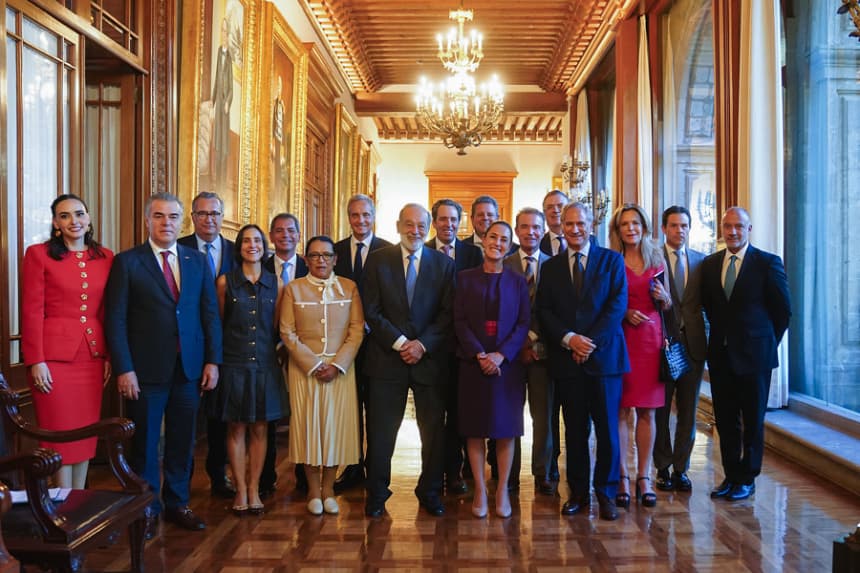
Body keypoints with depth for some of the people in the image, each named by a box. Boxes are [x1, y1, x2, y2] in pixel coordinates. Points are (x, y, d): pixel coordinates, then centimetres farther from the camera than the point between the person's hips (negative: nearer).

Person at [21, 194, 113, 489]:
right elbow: (31, 311, -7)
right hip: (54, 356, -4)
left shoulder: (105, 257, 8)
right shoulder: (38, 254, -3)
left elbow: (108, 312, 9)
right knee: (60, 434, 4)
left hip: (93, 356, 4)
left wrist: (110, 355, 5)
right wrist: (36, 361, -11)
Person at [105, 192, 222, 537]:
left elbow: (210, 314, 7)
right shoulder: (127, 262, -2)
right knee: (145, 442, 9)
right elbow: (115, 320, -5)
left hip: (189, 368, 3)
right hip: (146, 369, -3)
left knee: (182, 441, 12)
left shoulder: (198, 261, 8)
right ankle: (147, 509, 25)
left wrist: (213, 361, 1)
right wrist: (123, 369, -11)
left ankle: (177, 504, 27)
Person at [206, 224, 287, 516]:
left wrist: (271, 349, 5)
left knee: (259, 429, 7)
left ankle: (254, 489, 18)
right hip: (233, 364, -2)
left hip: (265, 364, 2)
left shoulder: (275, 283, 4)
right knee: (236, 429, 5)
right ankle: (241, 490, 16)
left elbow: (276, 326, 10)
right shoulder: (225, 281, -1)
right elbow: (217, 324, 6)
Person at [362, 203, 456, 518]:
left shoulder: (444, 264, 6)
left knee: (434, 430, 8)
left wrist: (422, 344, -10)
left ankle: (430, 492, 24)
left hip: (430, 359, 1)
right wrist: (399, 343, -11)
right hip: (387, 359, -1)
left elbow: (447, 314, 2)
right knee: (381, 430, 5)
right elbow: (372, 311, -2)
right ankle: (377, 494, 19)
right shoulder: (378, 260, 3)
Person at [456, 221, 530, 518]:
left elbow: (524, 323, 0)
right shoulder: (465, 278, 5)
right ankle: (480, 490, 13)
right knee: (474, 429, 3)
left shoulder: (518, 281, 7)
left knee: (506, 429, 3)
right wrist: (479, 355, -13)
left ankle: (502, 490, 14)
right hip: (472, 363, 0)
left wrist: (501, 355, -13)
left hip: (508, 365, 0)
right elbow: (459, 321, -1)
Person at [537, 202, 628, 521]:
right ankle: (578, 492, 18)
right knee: (575, 430, 8)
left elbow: (618, 305, -5)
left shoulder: (612, 260, 5)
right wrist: (569, 338, -11)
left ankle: (606, 493, 17)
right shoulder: (551, 267, 12)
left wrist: (591, 341, -13)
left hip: (604, 355, -2)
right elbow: (544, 311, 5)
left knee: (607, 429, 4)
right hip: (567, 359, 2)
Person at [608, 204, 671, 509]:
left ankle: (644, 478, 13)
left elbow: (666, 306, 18)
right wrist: (624, 314, -14)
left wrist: (662, 296, -3)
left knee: (647, 411, 6)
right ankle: (622, 478, 7)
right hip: (619, 338, -3)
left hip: (651, 338, 3)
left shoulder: (657, 261, 11)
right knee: (620, 410, -1)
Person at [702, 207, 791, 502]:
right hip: (721, 353, 4)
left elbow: (783, 309, -1)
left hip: (754, 354, -3)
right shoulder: (709, 264, 5)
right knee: (725, 421, 9)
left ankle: (747, 479, 20)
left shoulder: (768, 262, -6)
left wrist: (766, 342, 3)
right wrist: (722, 334, 11)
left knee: (753, 421, 7)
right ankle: (731, 476, 22)